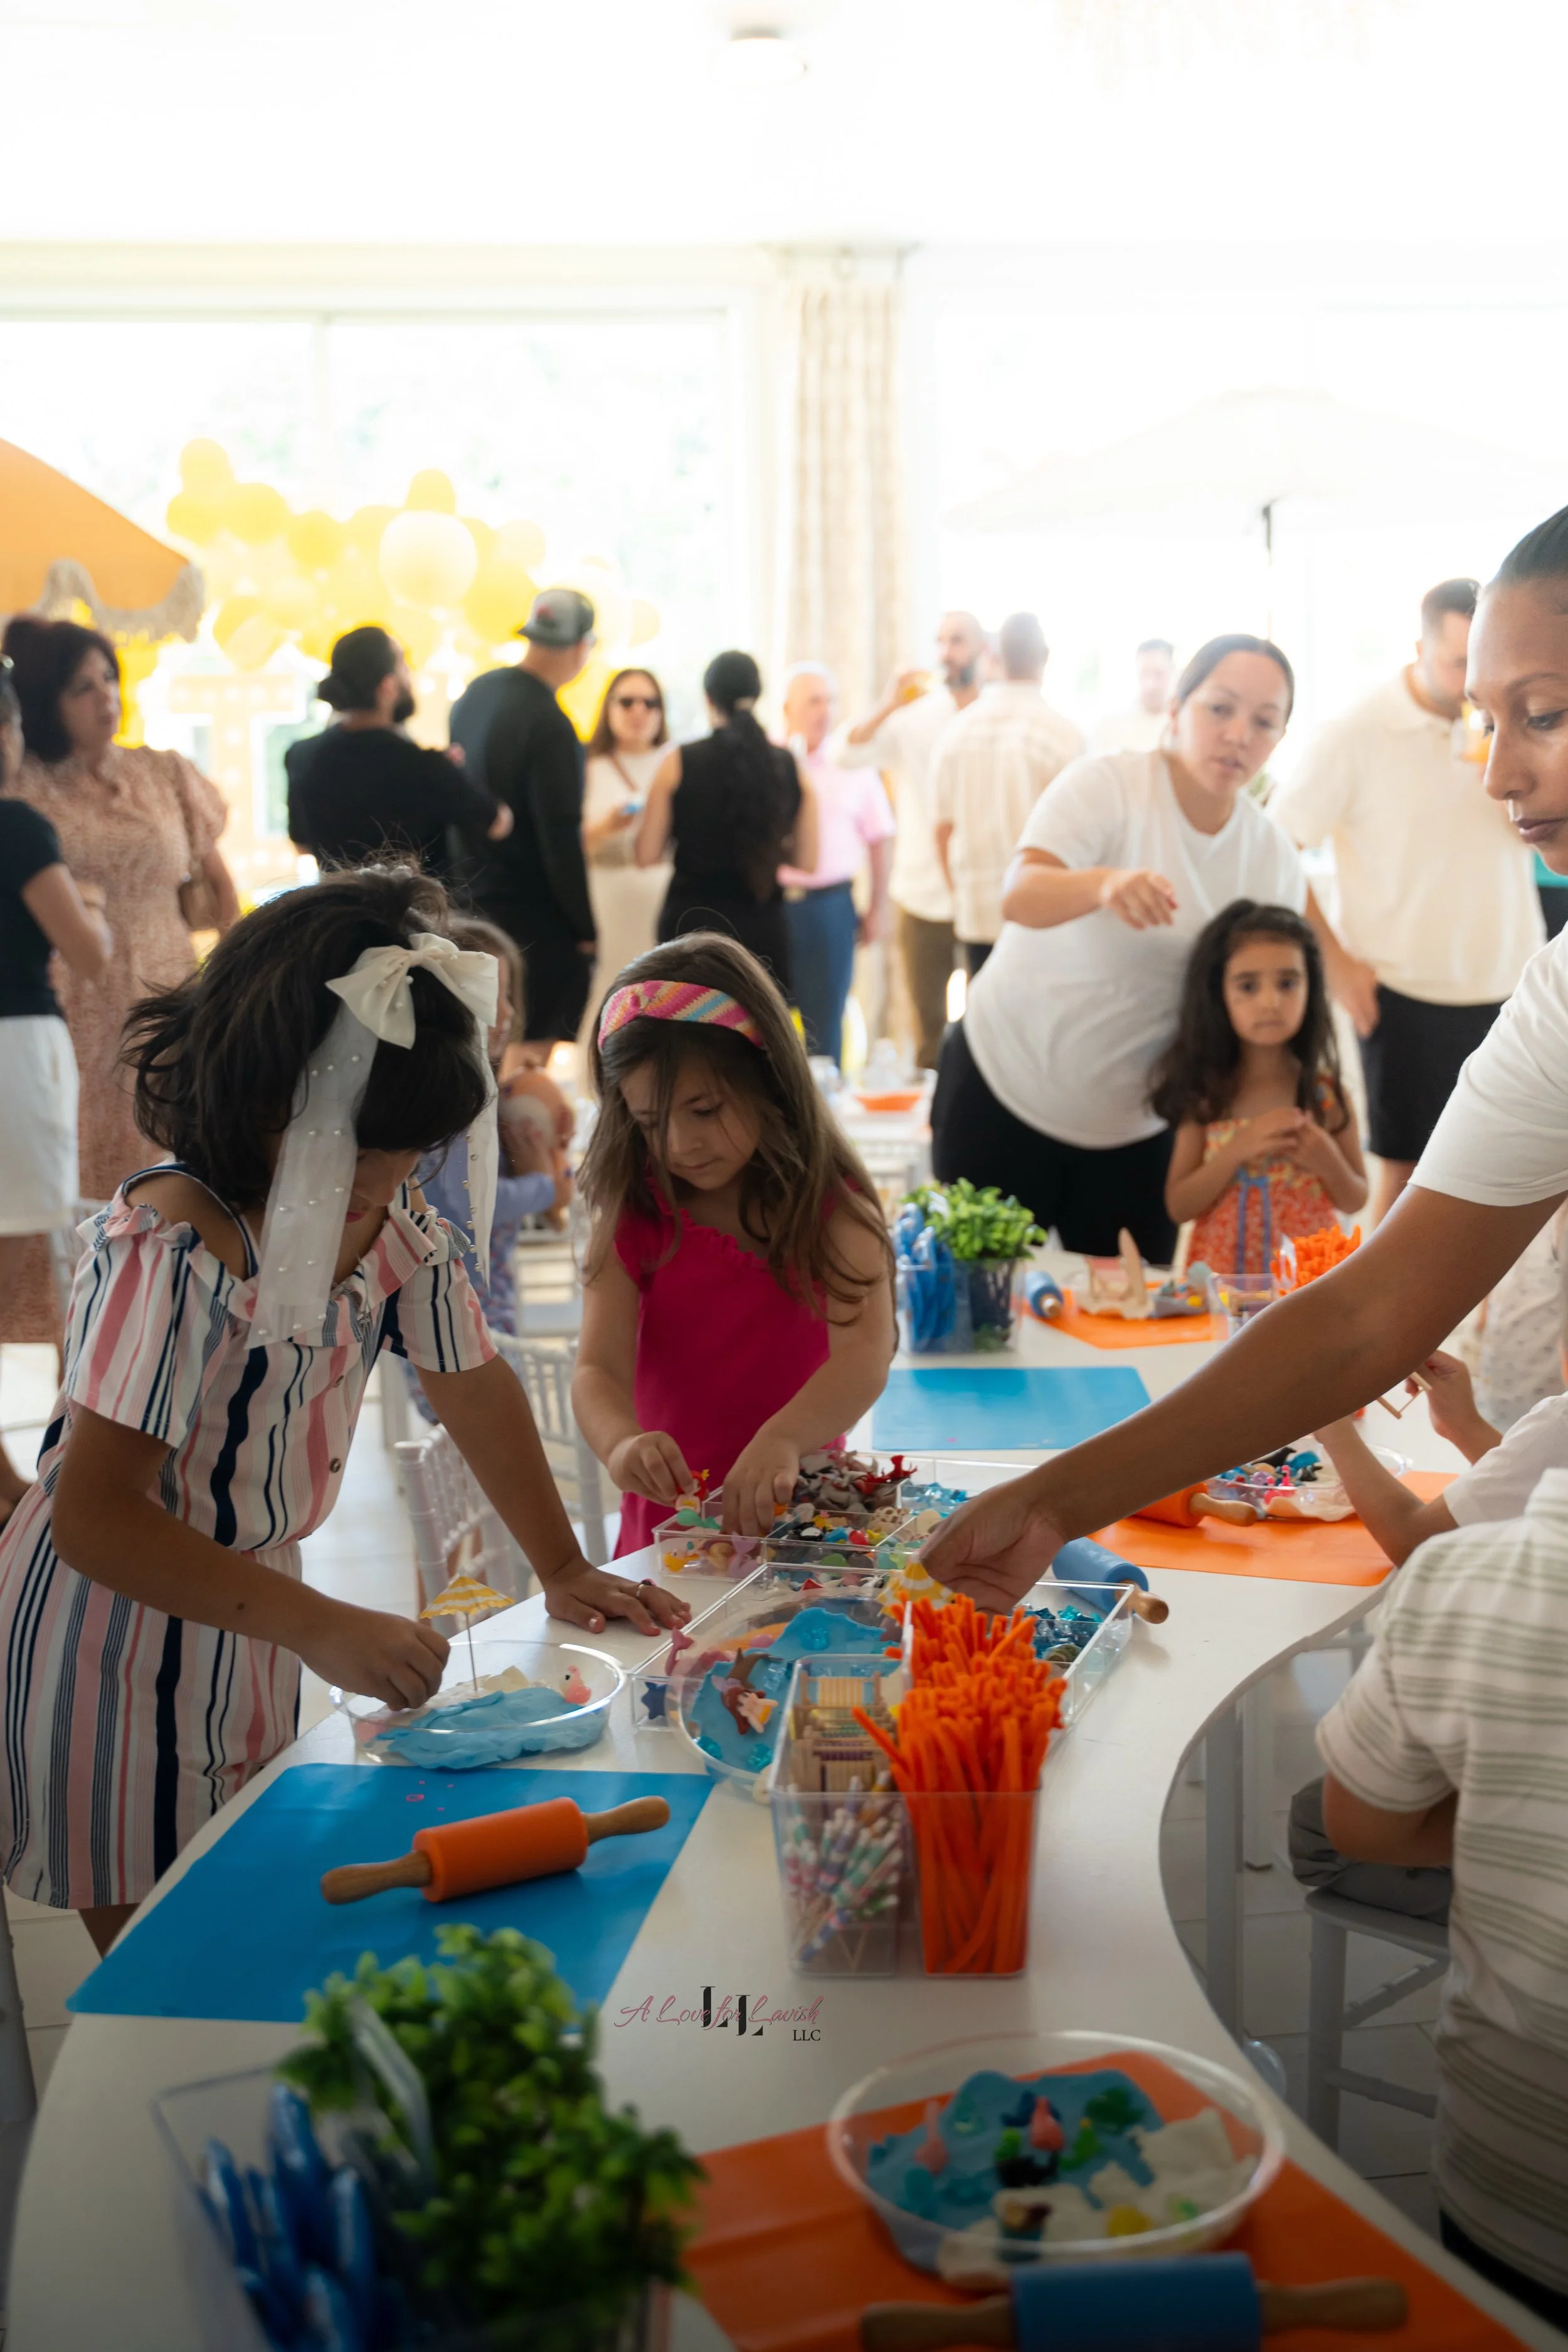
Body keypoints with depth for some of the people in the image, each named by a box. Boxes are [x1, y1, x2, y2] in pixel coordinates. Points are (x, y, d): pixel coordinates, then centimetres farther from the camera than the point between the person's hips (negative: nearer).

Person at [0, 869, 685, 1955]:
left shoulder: (399, 1226, -6)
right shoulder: (172, 1254, -28)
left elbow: (473, 1385, 9)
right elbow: (94, 1517, -29)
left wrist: (563, 1569, 10)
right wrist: (324, 1627, -32)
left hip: (251, 1607, 7)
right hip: (111, 1634, -7)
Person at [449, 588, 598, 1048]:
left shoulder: (475, 694, 5)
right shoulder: (550, 726, -21)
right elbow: (561, 842, -21)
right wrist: (585, 931, -12)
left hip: (474, 902, 8)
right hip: (535, 921, -8)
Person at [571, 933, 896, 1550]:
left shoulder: (829, 1206, -2)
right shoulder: (631, 1217, 3)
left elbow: (865, 1352, -18)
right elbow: (598, 1369, -7)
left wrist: (782, 1439, -37)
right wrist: (621, 1443, -30)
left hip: (797, 1515, -1)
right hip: (667, 1528, 1)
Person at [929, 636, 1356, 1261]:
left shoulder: (1274, 856, 0)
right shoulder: (1105, 786, -14)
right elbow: (1019, 898, -30)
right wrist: (1105, 884, -50)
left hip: (1135, 1129, 4)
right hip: (1002, 1090, -4)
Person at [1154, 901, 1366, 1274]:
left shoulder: (1326, 1095, 0)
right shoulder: (1206, 1095, 0)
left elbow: (1355, 1200, 10)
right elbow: (1178, 1206, -1)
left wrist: (1329, 1162, -10)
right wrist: (1237, 1151, -13)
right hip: (1219, 1278, 0)